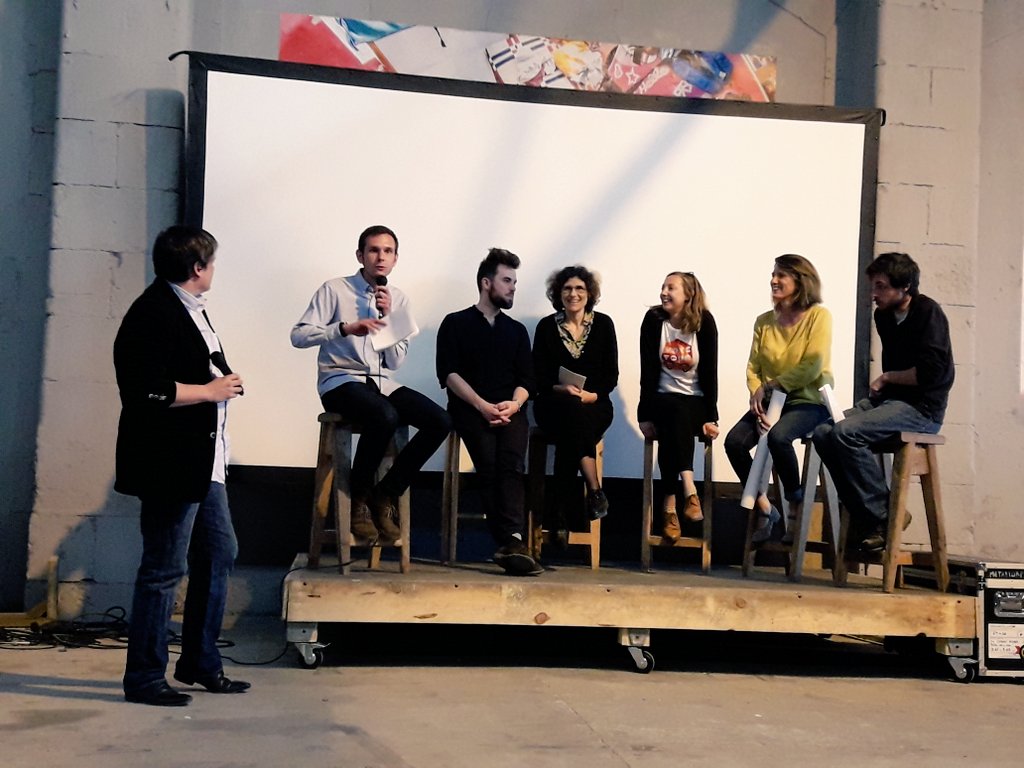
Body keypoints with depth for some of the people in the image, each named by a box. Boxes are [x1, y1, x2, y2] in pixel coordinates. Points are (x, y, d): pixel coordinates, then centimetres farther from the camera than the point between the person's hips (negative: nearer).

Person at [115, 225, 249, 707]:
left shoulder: (188, 307, 15)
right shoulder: (155, 313, -16)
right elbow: (149, 390, -26)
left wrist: (221, 381, 8)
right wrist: (210, 391, -16)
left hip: (202, 462, 11)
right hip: (170, 464, -11)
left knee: (220, 555, 16)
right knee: (164, 571, -2)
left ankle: (200, 663, 28)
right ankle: (144, 678, 12)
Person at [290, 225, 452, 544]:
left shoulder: (398, 299, 12)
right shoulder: (335, 289, -1)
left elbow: (396, 361, 6)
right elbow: (298, 335, -10)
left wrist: (386, 316, -7)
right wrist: (346, 328, -23)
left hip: (381, 382, 5)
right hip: (341, 380, -5)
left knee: (440, 422, -18)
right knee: (385, 417, -36)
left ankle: (384, 497, -3)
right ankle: (359, 499, -11)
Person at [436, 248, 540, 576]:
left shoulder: (517, 330, 23)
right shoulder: (456, 323, 12)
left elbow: (525, 380, 13)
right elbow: (449, 373, 0)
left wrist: (514, 404, -9)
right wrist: (482, 405, -12)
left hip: (510, 409, 2)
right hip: (470, 407, -2)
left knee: (511, 462, -27)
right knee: (489, 462, -28)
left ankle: (511, 541, -41)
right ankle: (512, 542, -34)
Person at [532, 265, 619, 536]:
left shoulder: (603, 324, 5)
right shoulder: (546, 326, 4)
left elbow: (611, 375, 3)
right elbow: (539, 376, 2)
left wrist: (592, 395, -16)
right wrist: (560, 389, -18)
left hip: (594, 403, 0)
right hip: (554, 403, 0)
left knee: (570, 434, -34)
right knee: (571, 412, -37)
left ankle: (563, 513, -26)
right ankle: (595, 492, -33)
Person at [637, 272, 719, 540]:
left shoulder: (704, 322, -6)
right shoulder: (653, 320, -4)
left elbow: (710, 372, -8)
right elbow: (648, 370, -7)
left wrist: (711, 417, -14)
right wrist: (645, 415, -12)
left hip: (695, 401, 0)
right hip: (662, 399, 0)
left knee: (672, 427, -32)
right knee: (676, 412, -34)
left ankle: (670, 502, -30)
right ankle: (688, 489, -43)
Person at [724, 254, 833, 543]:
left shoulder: (819, 316, -6)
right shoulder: (764, 321, 9)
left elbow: (813, 366, -15)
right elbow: (753, 369, 5)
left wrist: (771, 386, -16)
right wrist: (758, 401, -13)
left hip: (809, 402, -5)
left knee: (777, 436, -34)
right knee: (734, 441, -19)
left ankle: (796, 504, -9)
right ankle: (764, 508, 0)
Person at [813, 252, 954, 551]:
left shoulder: (927, 312, -10)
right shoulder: (884, 316, 14)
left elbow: (930, 372, -19)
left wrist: (887, 378, -6)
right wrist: (881, 386, 10)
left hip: (922, 408, -8)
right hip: (888, 399, 9)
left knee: (847, 433, -28)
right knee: (823, 433, -11)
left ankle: (885, 517, -16)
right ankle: (869, 521, -11)